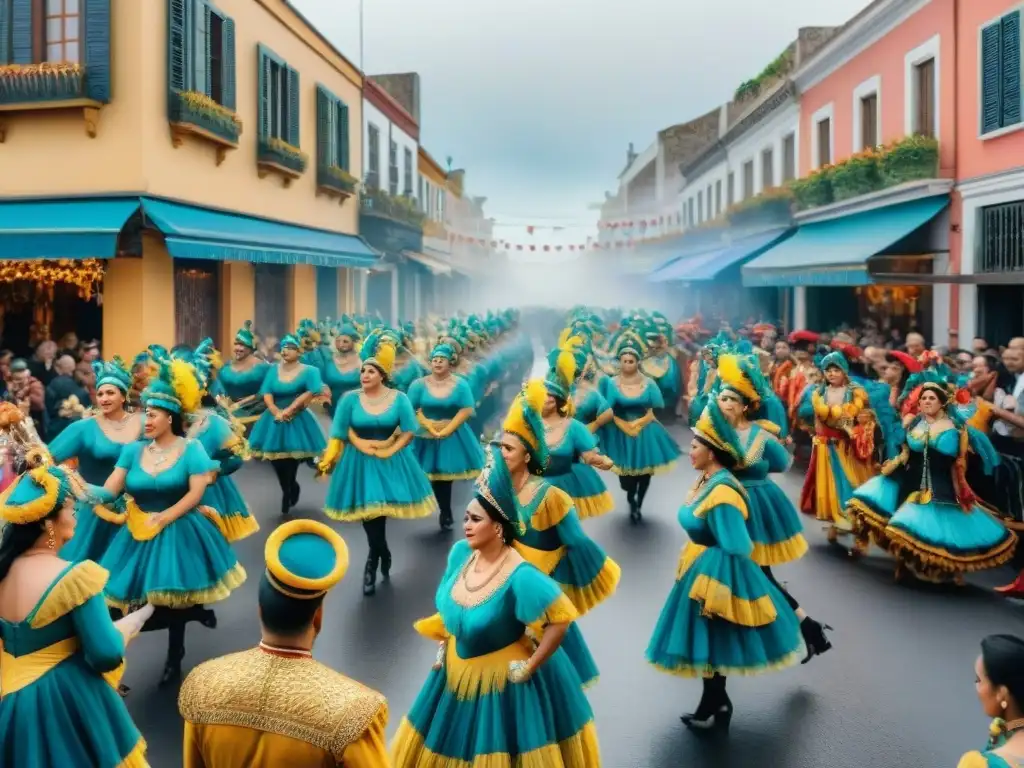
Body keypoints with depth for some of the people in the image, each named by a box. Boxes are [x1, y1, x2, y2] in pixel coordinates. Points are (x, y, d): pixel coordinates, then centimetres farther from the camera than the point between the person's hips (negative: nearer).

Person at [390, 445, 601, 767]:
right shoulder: (460, 553, -9)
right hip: (458, 672, 7)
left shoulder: (519, 577, -31)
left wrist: (528, 668, -23)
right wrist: (443, 644, 10)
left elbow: (560, 620, -30)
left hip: (503, 680, -7)